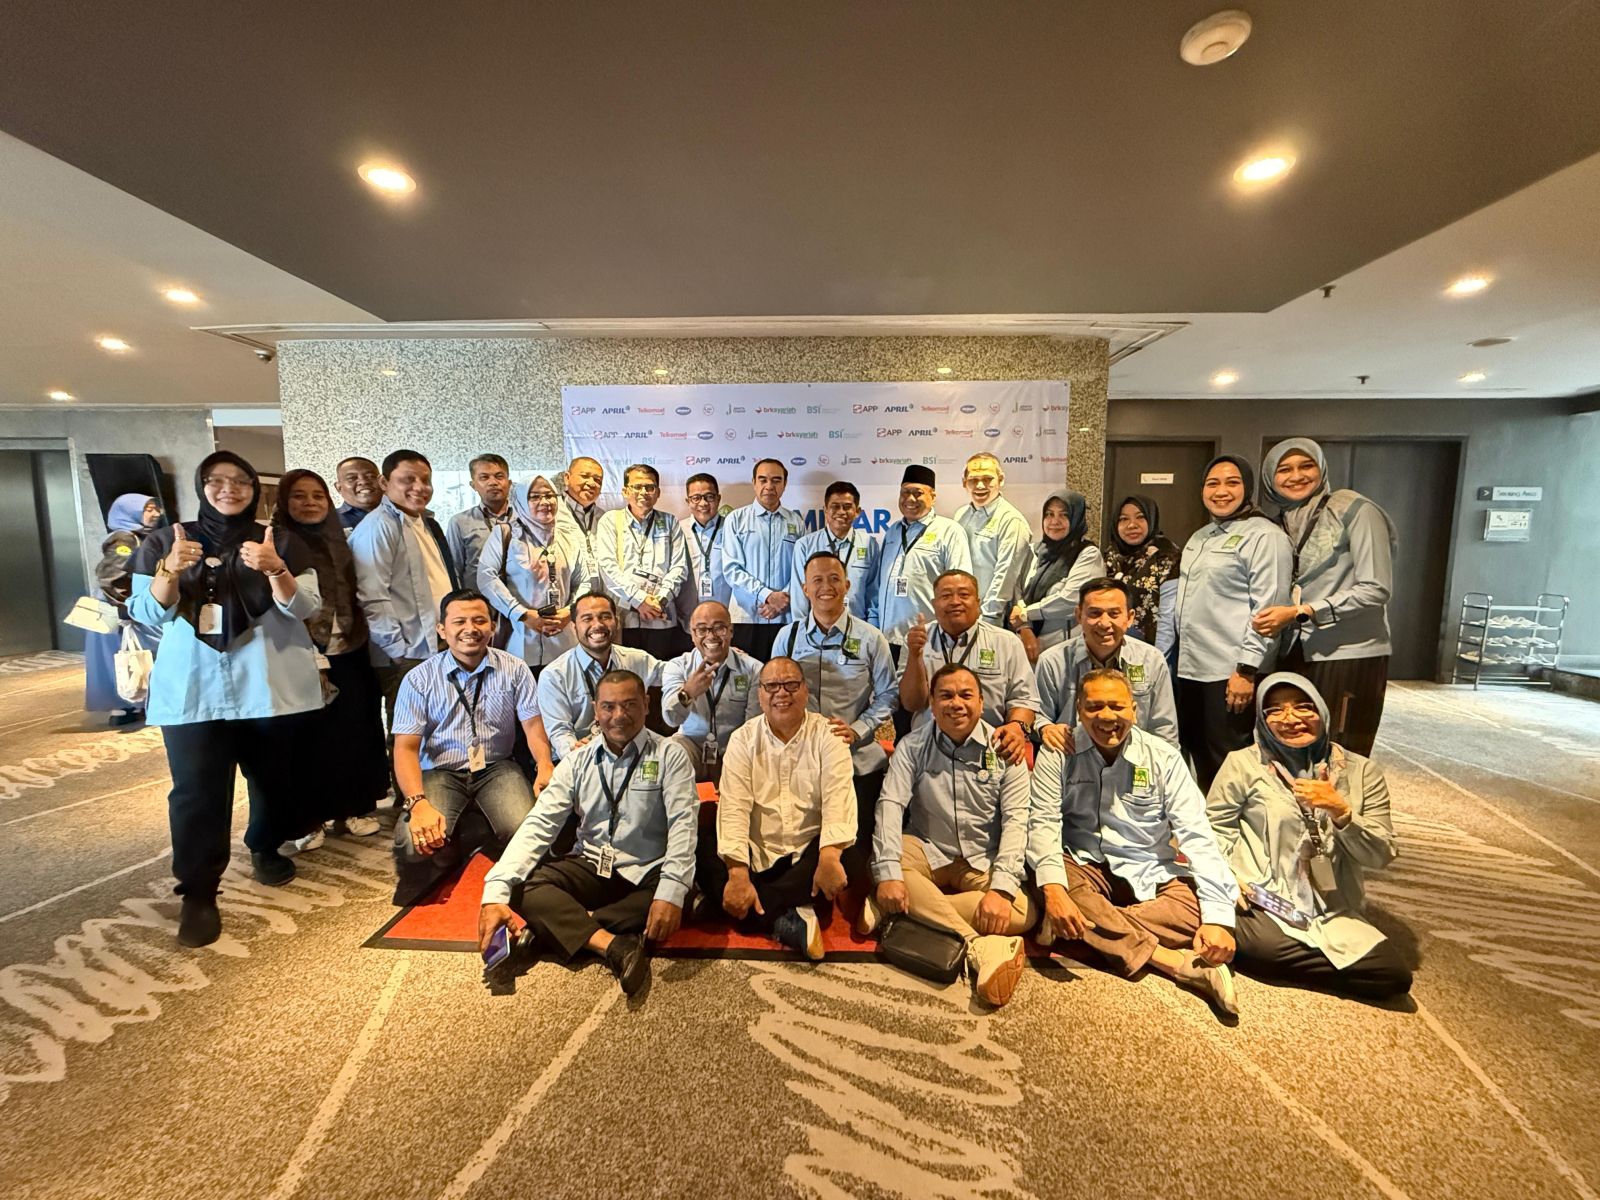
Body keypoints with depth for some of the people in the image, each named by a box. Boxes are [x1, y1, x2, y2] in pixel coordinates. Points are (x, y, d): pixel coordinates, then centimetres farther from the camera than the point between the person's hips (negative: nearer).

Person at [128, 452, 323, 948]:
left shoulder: (282, 542, 4)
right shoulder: (163, 542, 8)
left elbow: (305, 607, -6)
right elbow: (147, 614, 1)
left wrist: (274, 570, -24)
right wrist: (170, 571, -17)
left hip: (272, 686, 0)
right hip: (192, 690, 0)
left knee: (275, 778, 8)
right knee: (197, 789, -5)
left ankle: (265, 849, 32)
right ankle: (198, 893, 5)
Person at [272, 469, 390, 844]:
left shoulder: (339, 541, 12)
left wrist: (360, 639, 10)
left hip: (349, 654, 4)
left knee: (353, 732, 9)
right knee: (308, 738, 4)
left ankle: (353, 807, 23)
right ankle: (305, 819, 18)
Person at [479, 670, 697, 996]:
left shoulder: (669, 755, -7)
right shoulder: (578, 761, 2)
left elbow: (682, 824, -17)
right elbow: (539, 824, -6)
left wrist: (671, 892, -33)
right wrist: (496, 892, -20)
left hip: (647, 874, -2)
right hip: (589, 867, 3)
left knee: (684, 896, -31)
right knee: (524, 886, -20)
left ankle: (567, 925, -21)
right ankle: (613, 944, -32)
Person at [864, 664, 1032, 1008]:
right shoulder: (913, 746, -4)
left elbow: (1016, 820, -12)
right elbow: (890, 805, -14)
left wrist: (1001, 888, -26)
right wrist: (889, 873, -28)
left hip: (982, 862, 1)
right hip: (927, 853, 0)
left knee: (1022, 912, -26)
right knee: (877, 862, -30)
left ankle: (903, 910, -25)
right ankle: (980, 947, -33)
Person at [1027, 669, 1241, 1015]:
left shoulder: (1163, 758, -4)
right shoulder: (1058, 753, -7)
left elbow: (1196, 834, -9)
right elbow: (1044, 822, -14)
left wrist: (1218, 917, -21)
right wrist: (1053, 890, -31)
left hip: (1149, 871, 2)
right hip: (1083, 866, -1)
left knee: (1196, 909, -27)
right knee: (1049, 887, -33)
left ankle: (1082, 931, -23)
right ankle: (1175, 963, -27)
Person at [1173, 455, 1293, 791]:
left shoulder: (1264, 536, -7)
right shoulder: (1200, 537, 18)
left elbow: (1268, 608, -15)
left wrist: (1247, 670, -19)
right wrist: (1171, 657, 21)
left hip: (1231, 673, -8)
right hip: (1190, 668, 8)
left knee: (1227, 764, 1)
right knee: (1200, 759, 16)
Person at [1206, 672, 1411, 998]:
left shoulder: (1361, 771, 6)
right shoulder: (1243, 763, -2)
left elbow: (1381, 856, 3)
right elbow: (1214, 826, 0)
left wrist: (1340, 810, -14)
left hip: (1332, 911, 4)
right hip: (1261, 902, -4)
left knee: (1395, 975, -16)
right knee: (1264, 948, -30)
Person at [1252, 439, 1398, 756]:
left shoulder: (1355, 510, -5)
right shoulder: (1282, 522, 11)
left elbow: (1376, 589, -11)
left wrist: (1300, 613, -18)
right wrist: (1276, 617, 0)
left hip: (1350, 657, -5)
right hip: (1297, 655, 5)